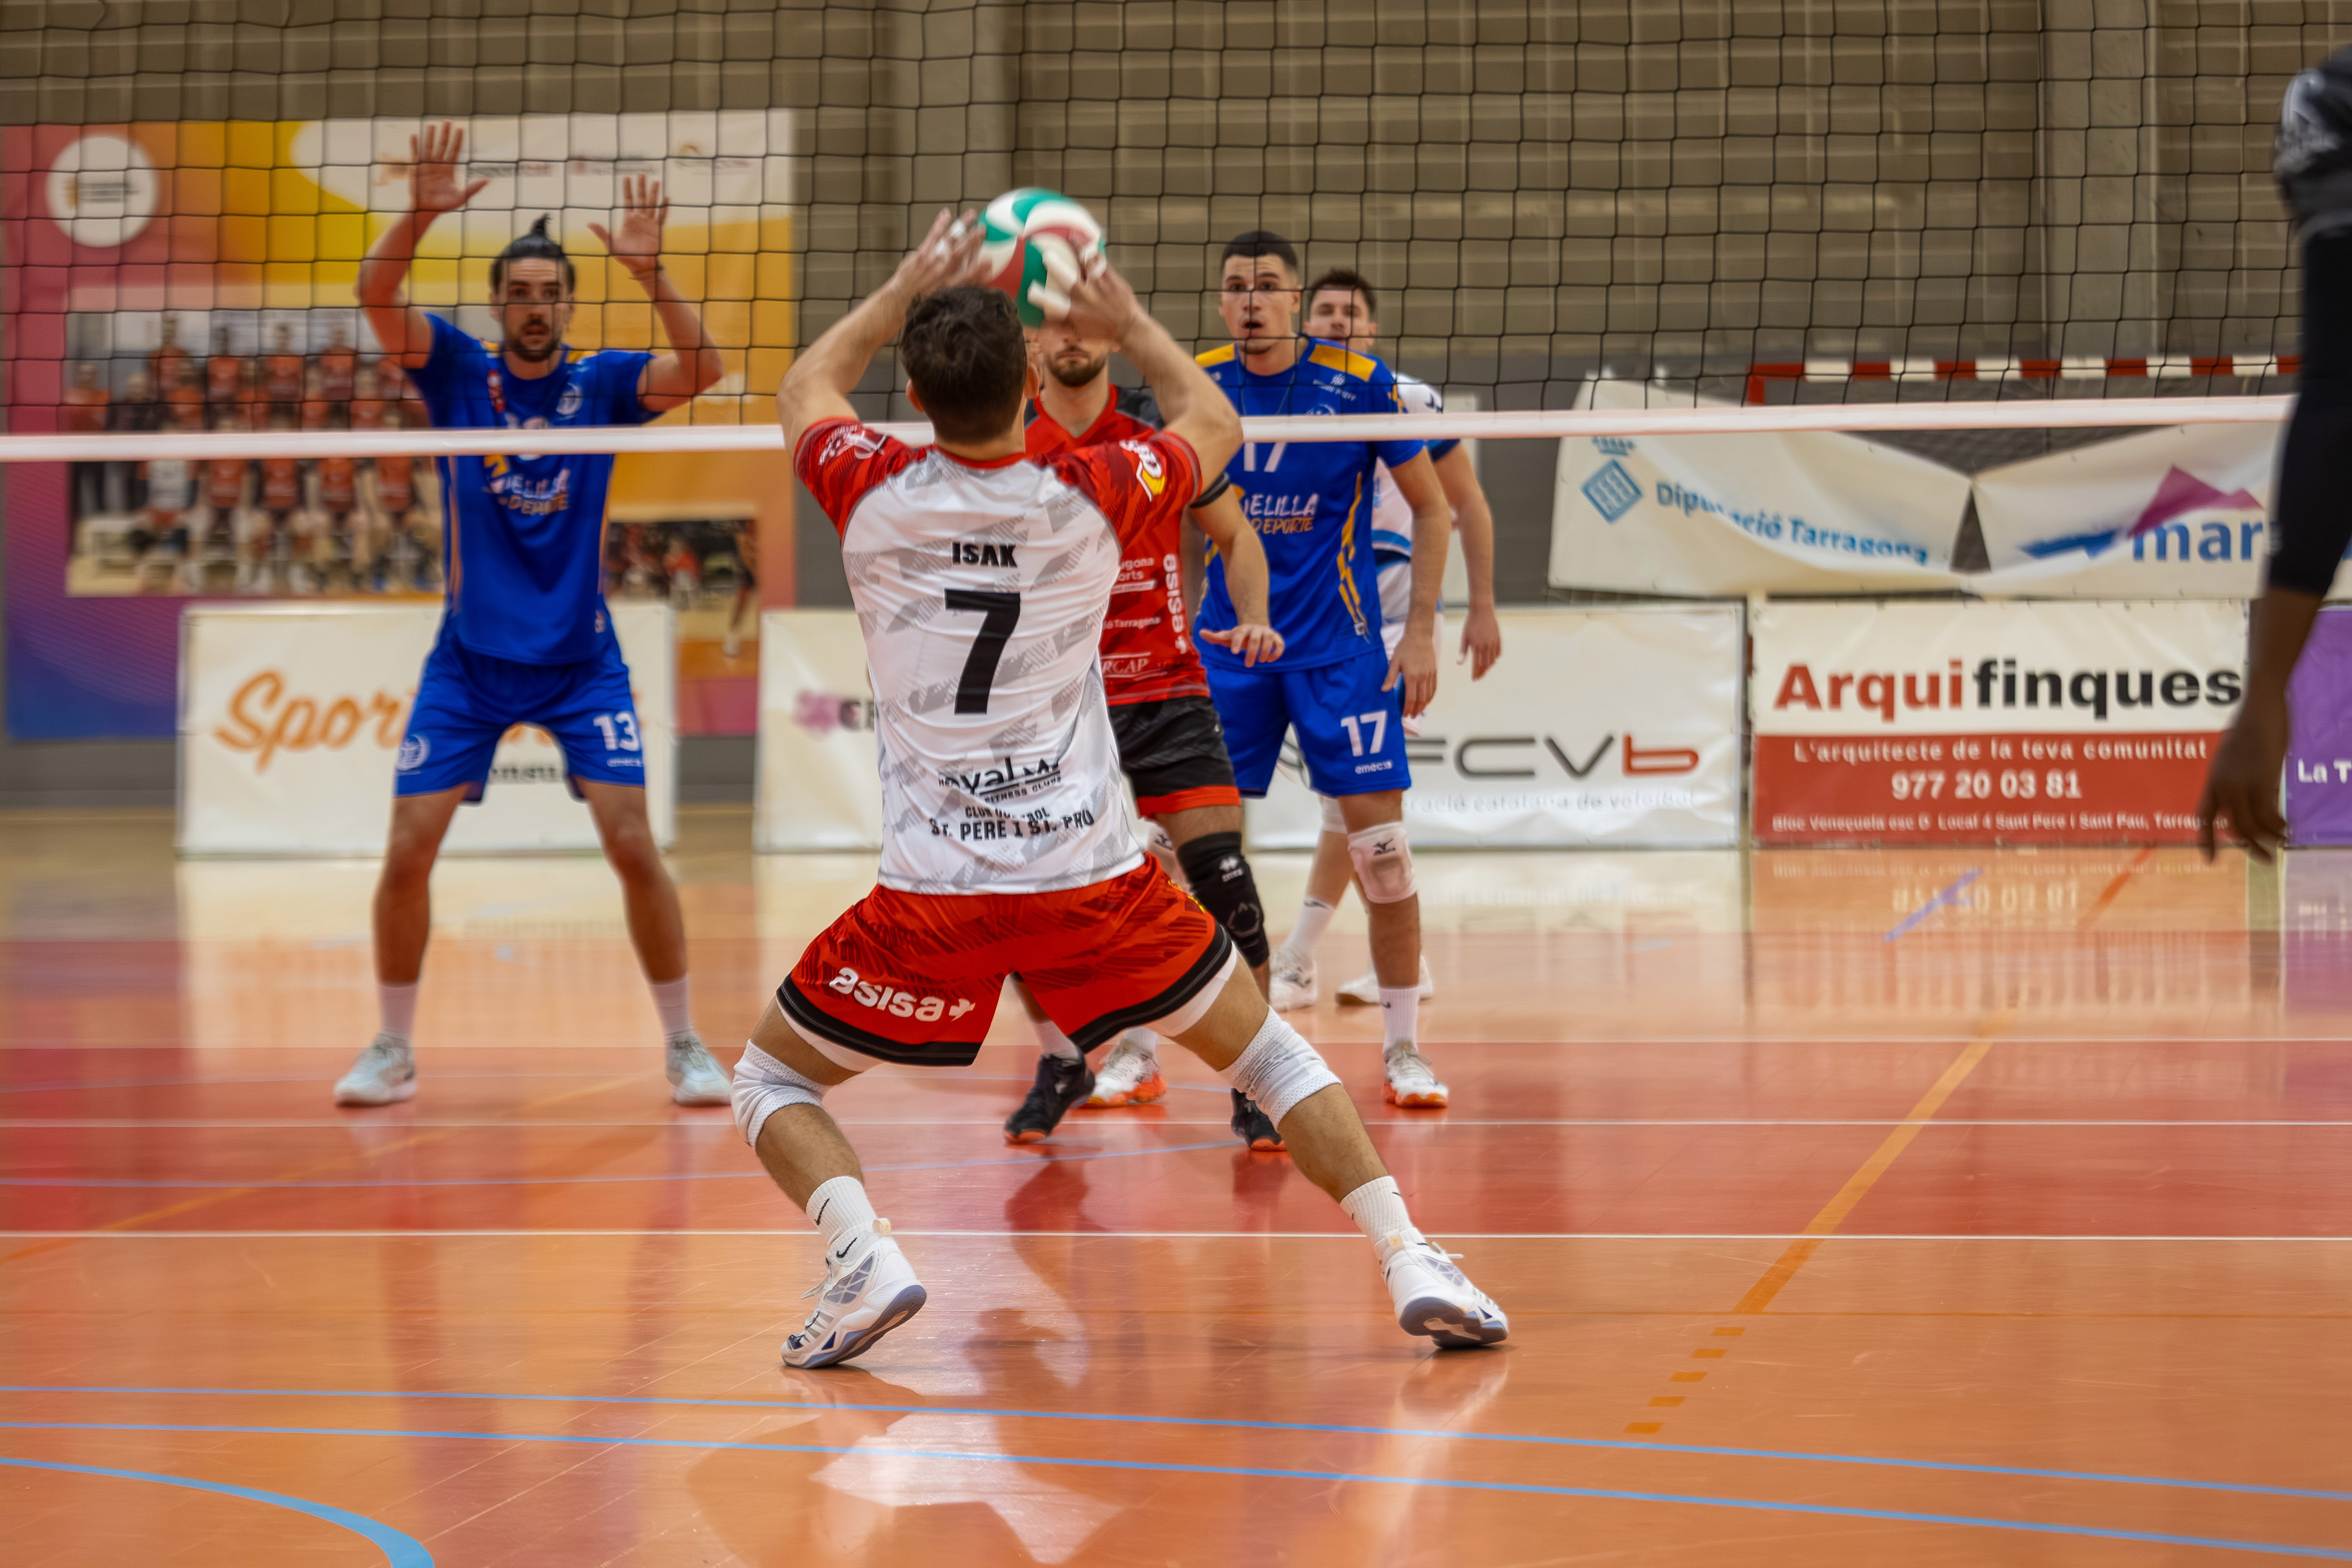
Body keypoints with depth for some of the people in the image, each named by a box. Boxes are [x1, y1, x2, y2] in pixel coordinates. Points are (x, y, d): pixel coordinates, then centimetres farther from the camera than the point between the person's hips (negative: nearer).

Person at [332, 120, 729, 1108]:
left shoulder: (602, 385, -2)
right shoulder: (457, 372, -1)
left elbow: (701, 368, -20)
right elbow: (377, 298, -16)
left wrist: (648, 271, -32)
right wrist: (419, 215, -33)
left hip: (580, 661, -1)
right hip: (469, 659, 1)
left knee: (633, 845, -9)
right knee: (408, 849, -4)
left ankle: (685, 1047, 4)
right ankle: (392, 1050, 13)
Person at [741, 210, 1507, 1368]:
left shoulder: (871, 496, -5)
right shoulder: (1093, 498, -4)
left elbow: (804, 390, 21)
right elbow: (1216, 423, 19)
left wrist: (904, 293, 28)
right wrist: (1133, 328, 31)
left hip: (932, 899, -1)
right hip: (1095, 875, 1)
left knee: (771, 1079, 17)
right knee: (1268, 1053, 20)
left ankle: (862, 1256, -9)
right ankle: (1410, 1261, 9)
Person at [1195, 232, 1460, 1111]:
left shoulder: (1358, 382, -8)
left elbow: (1432, 509, 1)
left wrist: (1421, 631, -4)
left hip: (1339, 648, -2)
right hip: (1225, 645, 2)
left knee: (1378, 839, -6)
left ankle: (1403, 1049, 6)